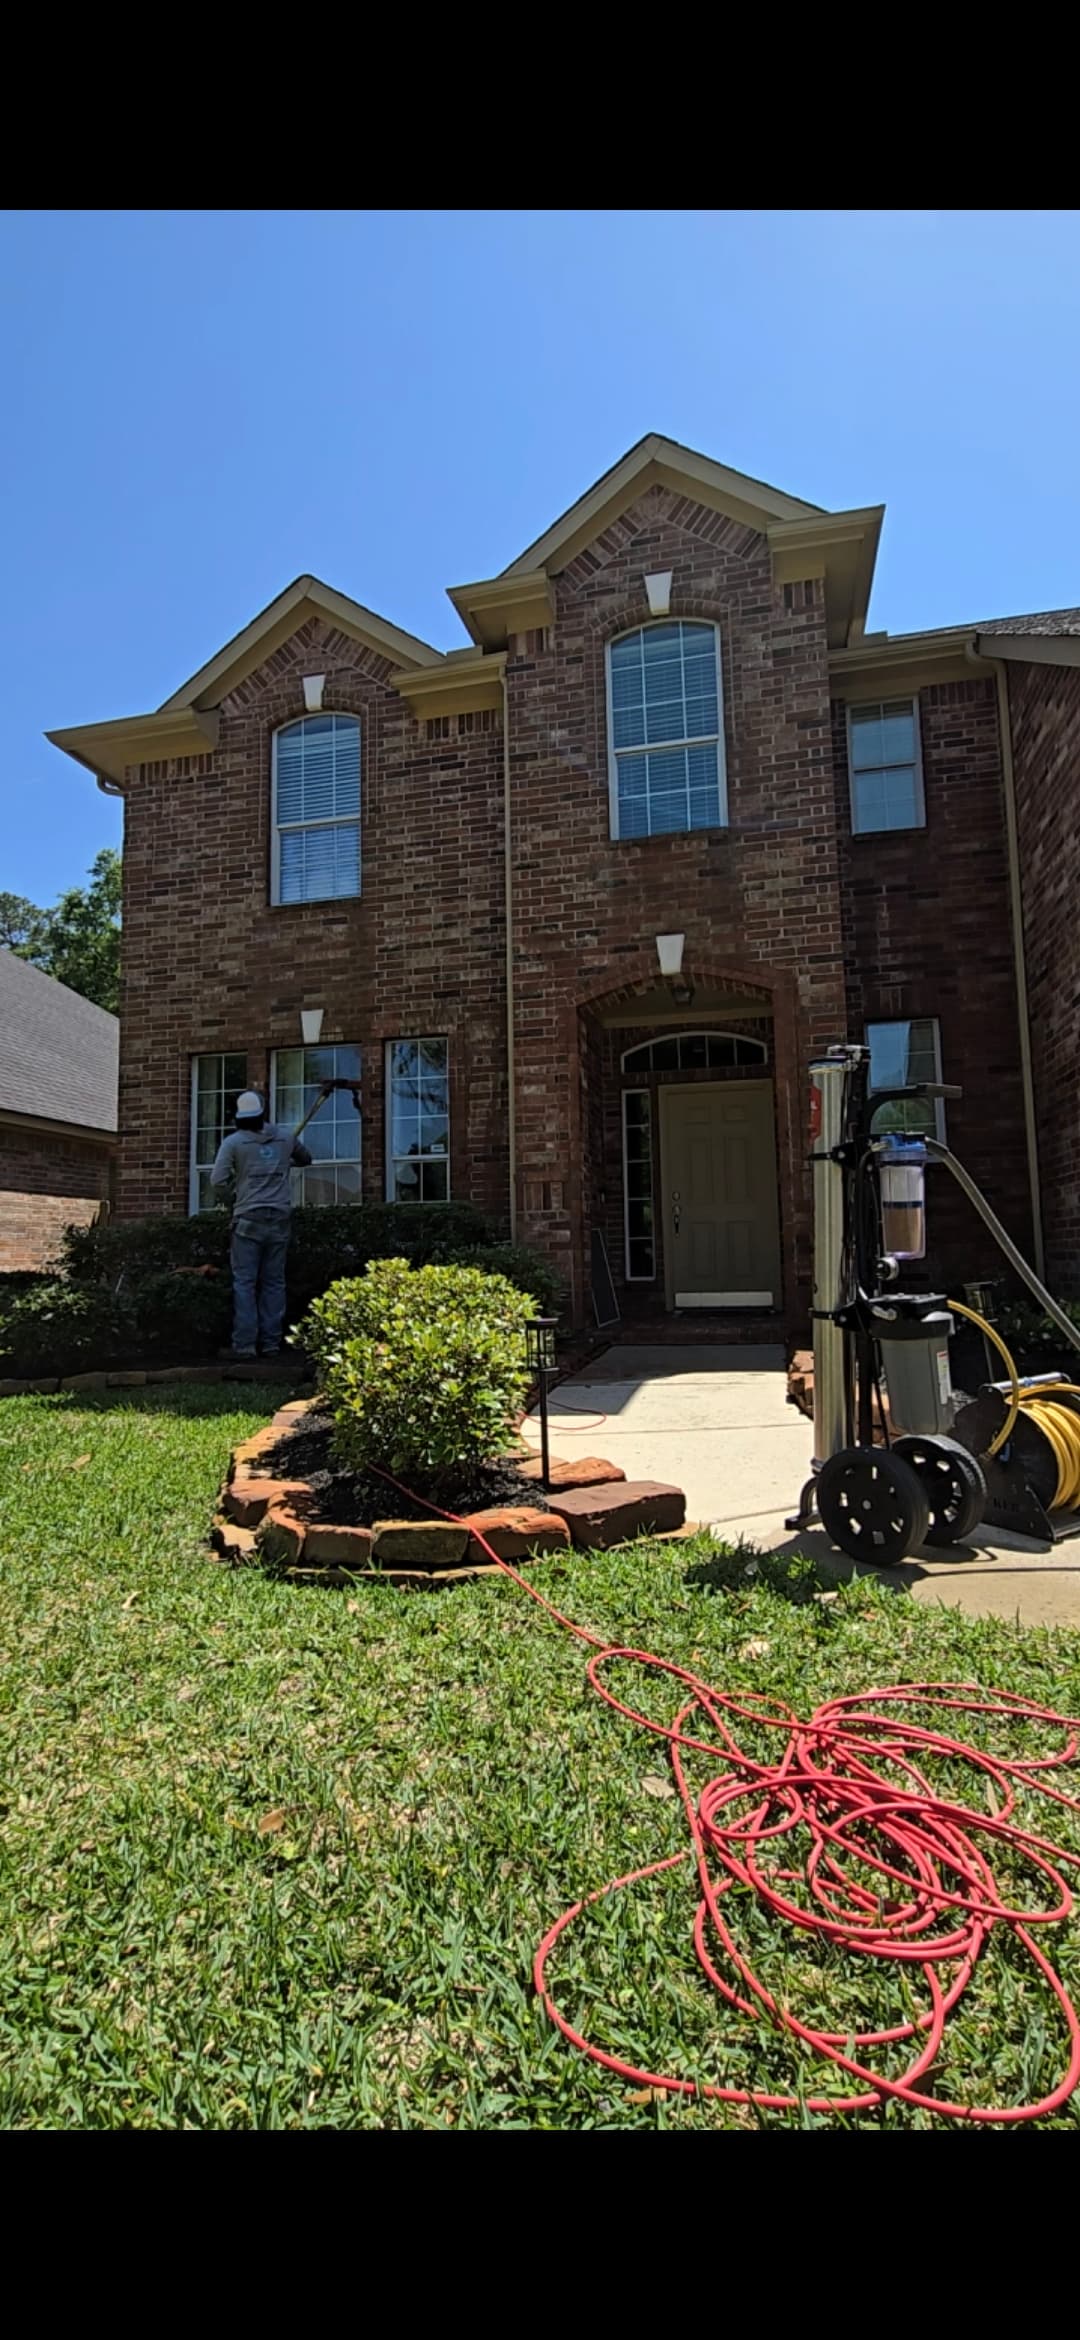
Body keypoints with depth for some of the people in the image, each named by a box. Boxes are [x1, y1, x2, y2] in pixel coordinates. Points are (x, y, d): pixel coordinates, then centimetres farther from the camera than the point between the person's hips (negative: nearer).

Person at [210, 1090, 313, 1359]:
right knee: (274, 1281, 6)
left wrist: (232, 1190, 13)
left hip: (248, 1218, -3)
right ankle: (271, 1342, 7)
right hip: (280, 1218, 3)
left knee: (244, 1282, 1)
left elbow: (217, 1181, -8)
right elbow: (305, 1159, 26)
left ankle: (244, 1344, -2)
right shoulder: (286, 1138, 8)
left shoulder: (233, 1142, -2)